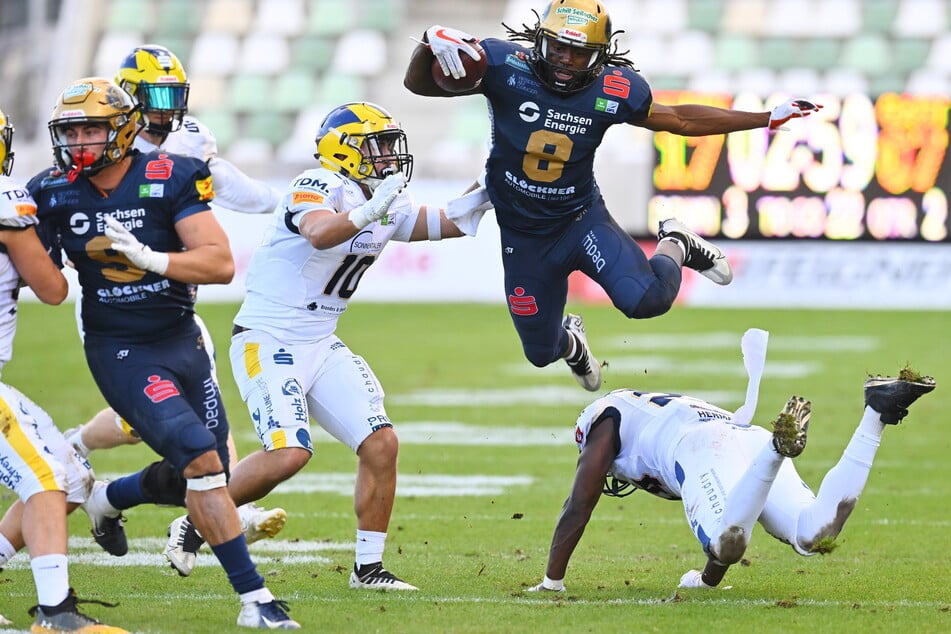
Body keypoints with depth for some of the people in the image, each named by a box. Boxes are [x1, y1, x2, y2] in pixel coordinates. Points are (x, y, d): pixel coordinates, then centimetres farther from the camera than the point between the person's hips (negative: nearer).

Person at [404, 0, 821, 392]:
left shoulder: (613, 91, -15)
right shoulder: (505, 66, -21)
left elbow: (679, 120, 0)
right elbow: (417, 84, -21)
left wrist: (768, 118, 1)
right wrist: (431, 43, -44)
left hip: (581, 218, -1)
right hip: (524, 238, 1)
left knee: (645, 300, -25)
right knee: (541, 351, 13)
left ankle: (675, 247, 13)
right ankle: (570, 342, 54)